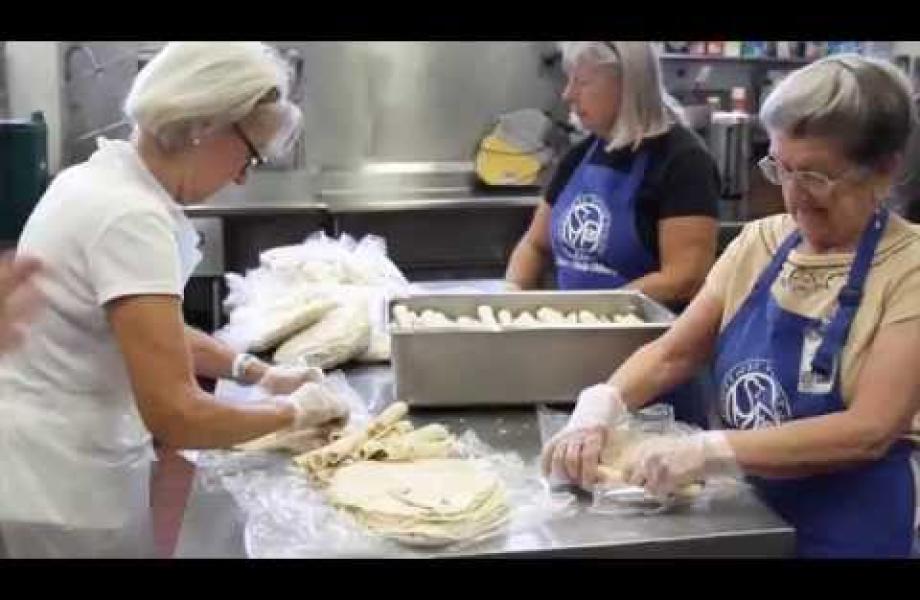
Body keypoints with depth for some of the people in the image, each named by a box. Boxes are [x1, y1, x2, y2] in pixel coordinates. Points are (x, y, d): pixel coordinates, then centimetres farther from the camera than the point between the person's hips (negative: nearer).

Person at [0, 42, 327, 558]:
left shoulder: (102, 178, 4)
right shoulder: (129, 216, -25)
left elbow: (156, 328, 17)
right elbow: (176, 415, -29)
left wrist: (258, 372, 7)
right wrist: (289, 413, -13)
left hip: (57, 468, 9)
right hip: (65, 487, -9)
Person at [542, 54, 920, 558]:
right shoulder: (761, 241, 1)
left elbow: (870, 430, -23)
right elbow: (672, 354, 2)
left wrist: (709, 451, -32)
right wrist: (601, 404, -17)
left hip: (843, 532, -4)